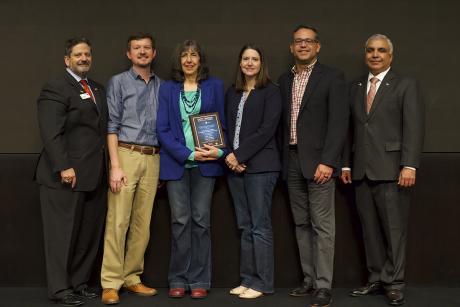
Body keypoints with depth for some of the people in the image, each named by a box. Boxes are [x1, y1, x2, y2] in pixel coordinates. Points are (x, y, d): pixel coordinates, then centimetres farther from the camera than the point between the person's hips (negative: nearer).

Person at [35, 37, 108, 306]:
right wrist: (63, 167, -21)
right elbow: (51, 133, -14)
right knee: (63, 233, 1)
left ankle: (80, 282, 20)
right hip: (67, 175, -7)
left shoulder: (98, 89, 19)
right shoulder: (56, 89, -5)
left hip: (94, 176, 7)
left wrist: (107, 167, 7)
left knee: (89, 233, 9)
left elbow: (103, 128, 15)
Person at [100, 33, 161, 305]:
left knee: (142, 222, 5)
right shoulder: (118, 82, 4)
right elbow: (112, 126, -3)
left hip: (153, 159, 4)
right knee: (118, 221, -7)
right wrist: (116, 166, -11)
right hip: (126, 154, -4)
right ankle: (111, 283, -2)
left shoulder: (162, 86, 14)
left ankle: (132, 277, 15)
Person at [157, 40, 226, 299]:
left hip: (206, 163, 0)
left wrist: (220, 150, -11)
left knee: (201, 220, 2)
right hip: (176, 163, 0)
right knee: (180, 220, 2)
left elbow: (222, 123, 7)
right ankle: (178, 280, 11)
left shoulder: (215, 86, 6)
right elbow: (163, 129, 0)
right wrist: (188, 153, -12)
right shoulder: (168, 88, 6)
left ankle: (199, 280, 9)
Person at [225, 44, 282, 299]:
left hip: (260, 165, -5)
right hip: (235, 165, 6)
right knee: (245, 226, 9)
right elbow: (226, 127, 14)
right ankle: (247, 279, 16)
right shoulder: (232, 93, 15)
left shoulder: (271, 92, -2)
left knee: (260, 226, -4)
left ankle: (262, 283, 4)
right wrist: (229, 156, -3)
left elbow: (267, 129, -11)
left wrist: (240, 155, -13)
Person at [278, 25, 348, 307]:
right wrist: (284, 159, 6)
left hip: (318, 160, -6)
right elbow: (283, 121, 14)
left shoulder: (332, 77, -3)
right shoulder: (285, 80, 14)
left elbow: (339, 122, -10)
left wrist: (327, 161, -18)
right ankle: (310, 278, 19)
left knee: (323, 225, -5)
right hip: (292, 161, 6)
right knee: (302, 224, 10)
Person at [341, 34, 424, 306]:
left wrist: (409, 165, -16)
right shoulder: (356, 87, 17)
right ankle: (377, 279, 17)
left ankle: (394, 283, 7)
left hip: (391, 170, -5)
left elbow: (414, 128, -7)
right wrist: (346, 164, 11)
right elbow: (351, 128, 16)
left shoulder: (406, 85, 1)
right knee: (370, 229, 8)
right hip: (362, 171, 5)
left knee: (395, 229, -2)